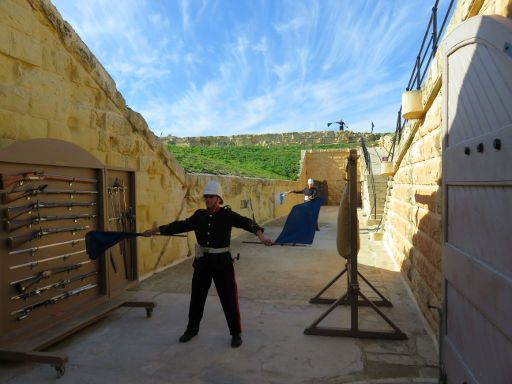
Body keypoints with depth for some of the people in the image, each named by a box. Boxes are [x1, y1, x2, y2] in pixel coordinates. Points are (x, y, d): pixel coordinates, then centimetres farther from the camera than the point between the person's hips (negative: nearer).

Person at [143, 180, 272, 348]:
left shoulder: (227, 215, -12)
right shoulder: (199, 215, 1)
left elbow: (246, 223, -26)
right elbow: (180, 225, 10)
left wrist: (260, 235, -45)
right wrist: (156, 230, 13)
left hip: (222, 262, -4)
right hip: (203, 261, 4)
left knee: (229, 298, 3)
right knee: (196, 297, 16)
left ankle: (236, 333, 22)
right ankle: (192, 329, 38)